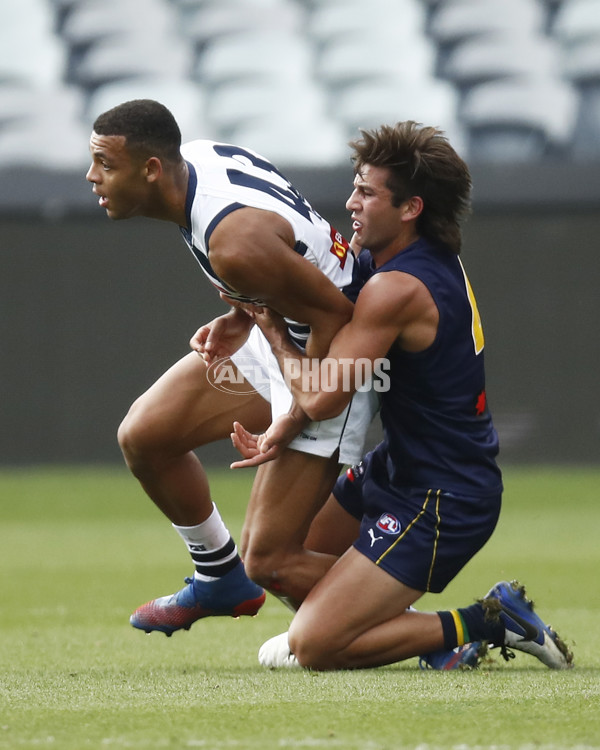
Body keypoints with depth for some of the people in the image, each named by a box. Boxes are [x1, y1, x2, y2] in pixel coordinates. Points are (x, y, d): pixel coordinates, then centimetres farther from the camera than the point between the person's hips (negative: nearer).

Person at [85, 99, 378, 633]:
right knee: (143, 436, 8)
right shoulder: (196, 156, -6)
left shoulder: (234, 243, -34)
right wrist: (240, 317, 1)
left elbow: (334, 312, -27)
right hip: (276, 336, 10)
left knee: (268, 560, -10)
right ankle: (219, 578, 27)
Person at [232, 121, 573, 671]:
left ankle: (481, 624, -5)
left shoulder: (396, 290, -24)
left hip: (441, 502, -10)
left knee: (310, 647, -12)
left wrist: (271, 326, -10)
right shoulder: (433, 260, 4)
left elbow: (321, 399, -25)